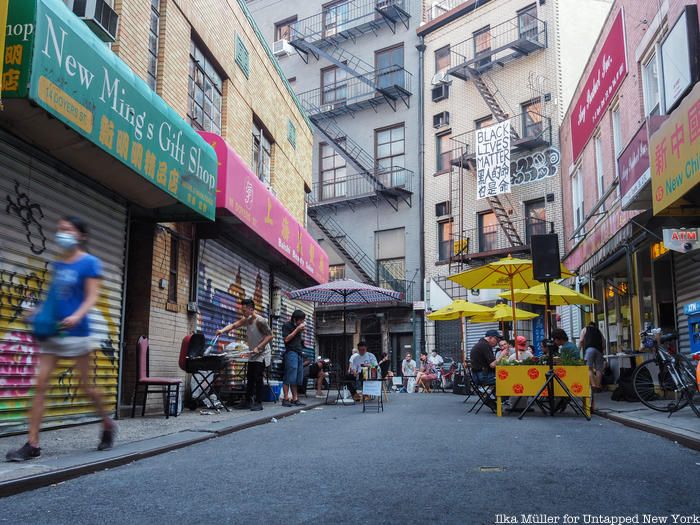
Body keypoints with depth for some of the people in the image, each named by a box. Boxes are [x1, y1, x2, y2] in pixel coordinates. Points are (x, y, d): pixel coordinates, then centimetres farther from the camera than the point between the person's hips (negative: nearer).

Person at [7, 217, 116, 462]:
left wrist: (77, 316, -29)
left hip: (76, 332, -6)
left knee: (85, 384, 4)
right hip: (51, 332, 6)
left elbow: (92, 297, -12)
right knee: (41, 384, -3)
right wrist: (38, 313, 4)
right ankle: (32, 444, -1)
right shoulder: (57, 264, 12)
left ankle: (107, 424, 27)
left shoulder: (89, 263, -6)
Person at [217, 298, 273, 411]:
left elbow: (270, 336, -20)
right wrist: (223, 330, -22)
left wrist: (258, 348, -25)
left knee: (258, 378, -7)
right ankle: (247, 401, 20)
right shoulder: (246, 320, 4)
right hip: (252, 355, 8)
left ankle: (259, 403, 0)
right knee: (250, 379, 12)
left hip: (261, 354, -8)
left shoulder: (260, 321, -20)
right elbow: (233, 325, -2)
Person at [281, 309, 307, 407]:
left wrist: (302, 331, 11)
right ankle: (286, 399, -9)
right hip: (291, 352, -8)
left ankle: (295, 399, 8)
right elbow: (286, 339, -11)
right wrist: (297, 329, -10)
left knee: (298, 379, 5)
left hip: (299, 353, 8)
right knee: (289, 377, -11)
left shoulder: (299, 326, 22)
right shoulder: (287, 325, 0)